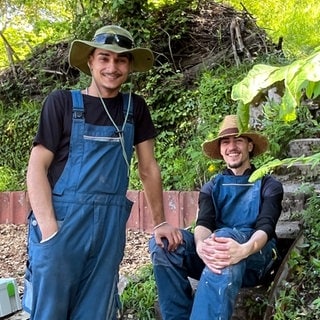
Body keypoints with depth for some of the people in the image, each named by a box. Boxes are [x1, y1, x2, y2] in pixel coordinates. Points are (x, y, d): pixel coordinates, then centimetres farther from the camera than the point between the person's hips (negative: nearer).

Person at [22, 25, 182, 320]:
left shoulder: (135, 108, 11)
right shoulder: (62, 102, 0)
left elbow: (148, 168, 15)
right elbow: (37, 167, -5)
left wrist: (160, 222, 13)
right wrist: (49, 228, -14)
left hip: (110, 224, 3)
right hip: (62, 219, -3)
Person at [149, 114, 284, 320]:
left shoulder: (269, 185, 10)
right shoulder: (212, 187, 18)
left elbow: (265, 227, -9)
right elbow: (203, 223, -1)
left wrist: (244, 249, -35)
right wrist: (201, 246, -29)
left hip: (253, 259, -3)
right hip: (213, 255, 3)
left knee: (225, 235, -38)